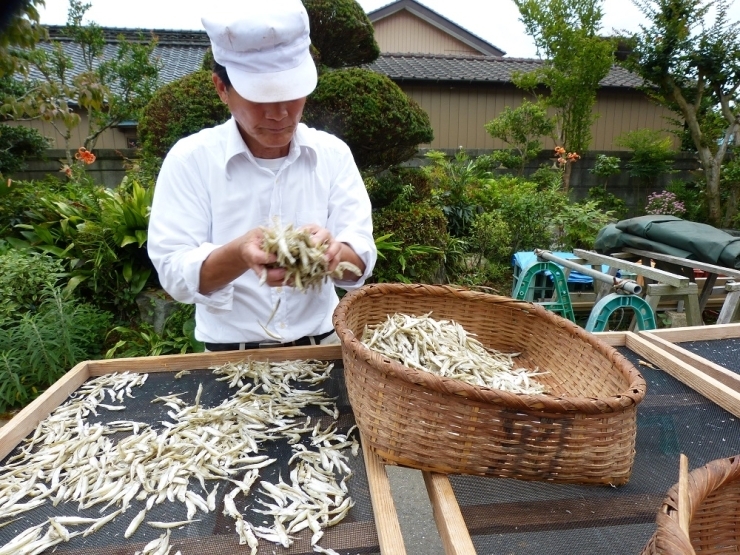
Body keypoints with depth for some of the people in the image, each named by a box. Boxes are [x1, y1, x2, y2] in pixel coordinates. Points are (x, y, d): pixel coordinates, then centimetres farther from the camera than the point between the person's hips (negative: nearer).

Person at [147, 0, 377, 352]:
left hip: (321, 346, 3)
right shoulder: (190, 158, -7)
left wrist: (329, 251, -29)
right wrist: (239, 255, -32)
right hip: (231, 355, -2)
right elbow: (174, 273, -12)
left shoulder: (334, 154, -2)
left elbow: (361, 260, -7)